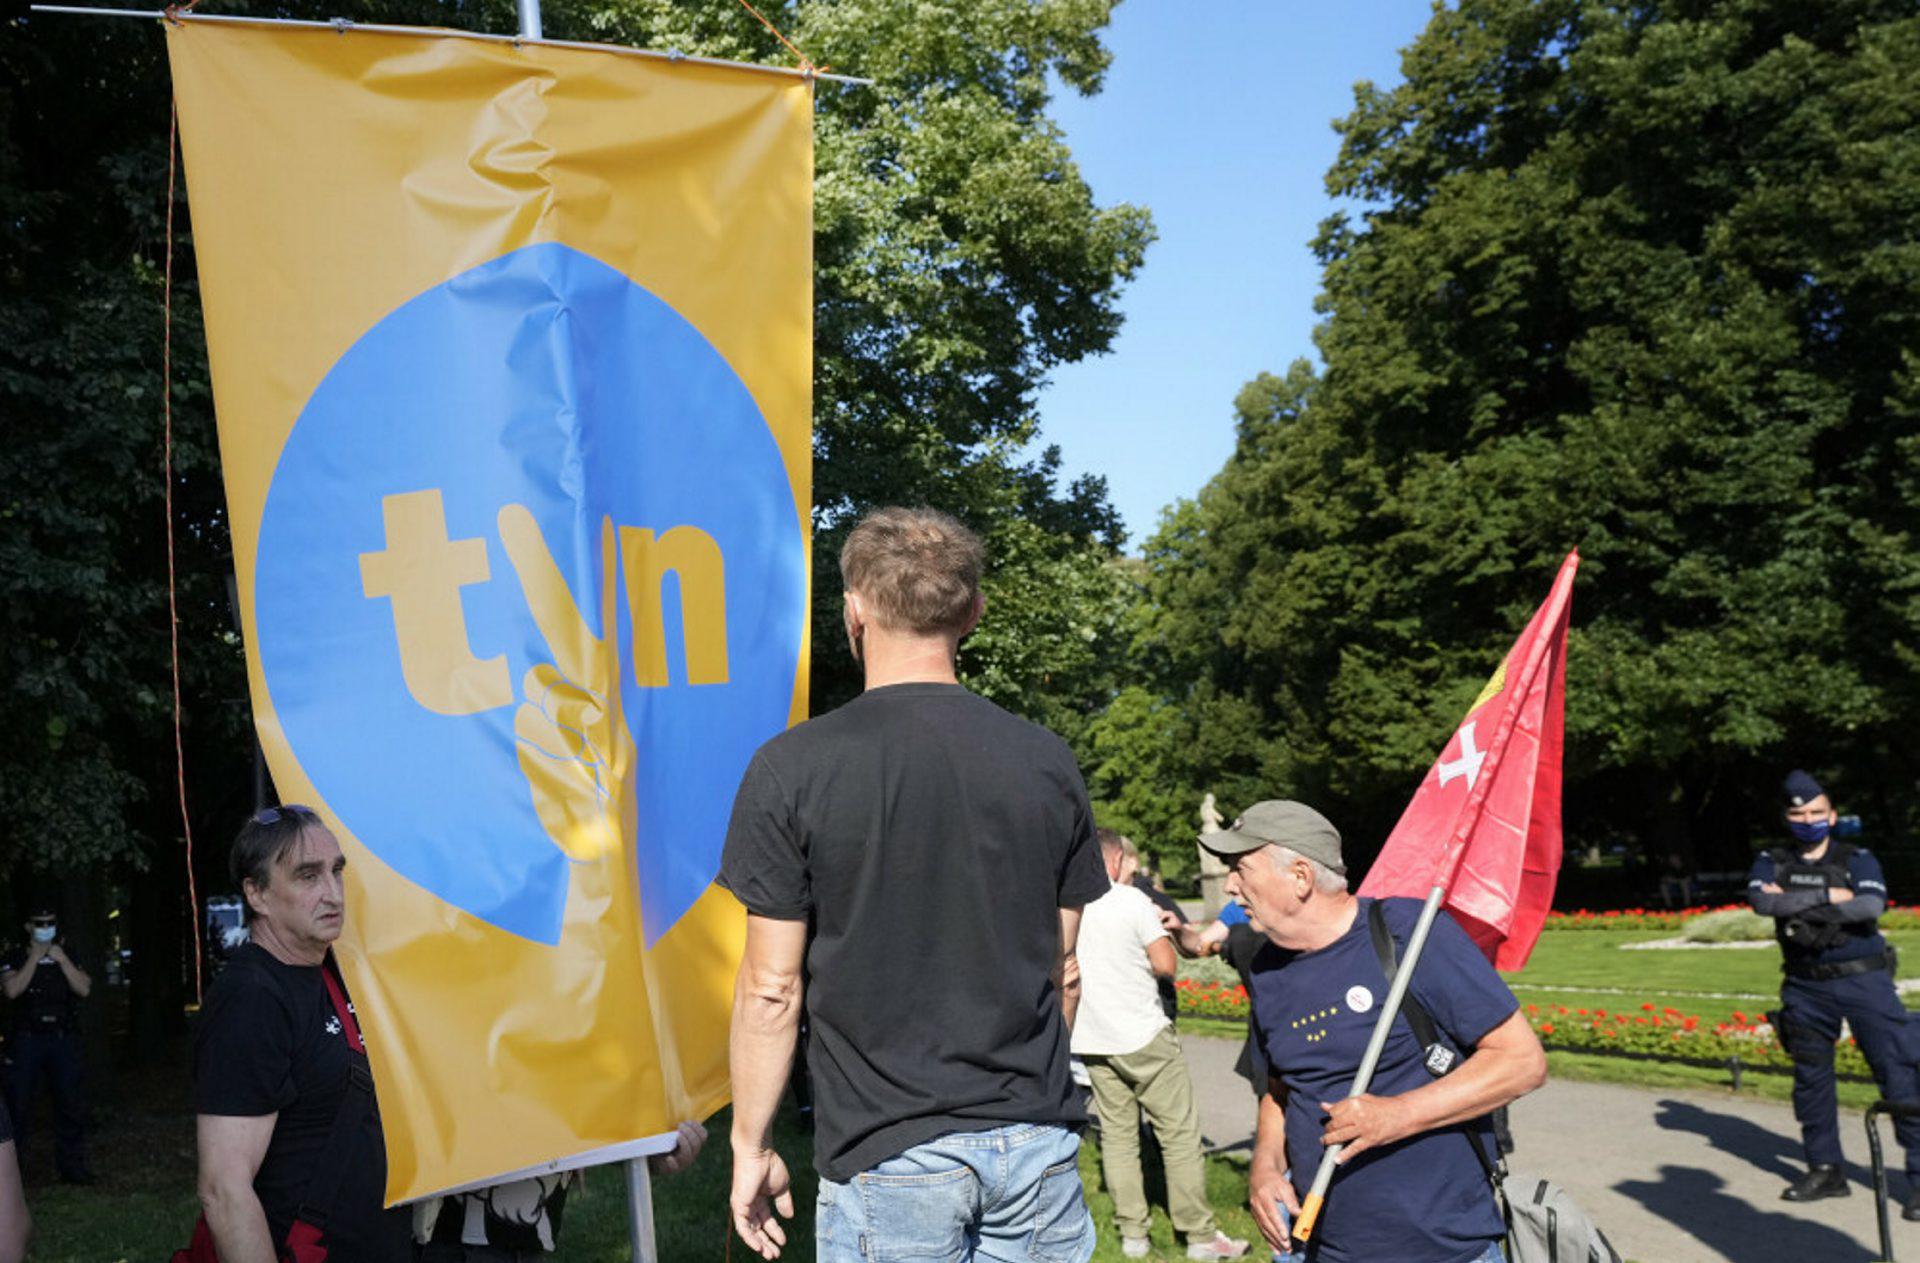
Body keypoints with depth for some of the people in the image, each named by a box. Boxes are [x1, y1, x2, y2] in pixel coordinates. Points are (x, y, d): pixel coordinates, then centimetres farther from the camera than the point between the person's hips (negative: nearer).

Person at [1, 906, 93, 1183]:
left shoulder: (68, 959, 14)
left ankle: (72, 1165, 8)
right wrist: (34, 959, -10)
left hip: (64, 1038, 2)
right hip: (28, 1039, -2)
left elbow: (84, 989, -1)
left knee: (71, 1104, 1)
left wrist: (61, 960, -7)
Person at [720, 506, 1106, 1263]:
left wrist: (750, 1145, 4)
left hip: (889, 1152, -3)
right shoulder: (1047, 762, 1)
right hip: (1037, 1141, 3)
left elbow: (772, 988, -8)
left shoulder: (793, 769, -10)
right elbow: (1065, 969, 8)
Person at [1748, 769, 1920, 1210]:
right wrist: (1827, 896, -16)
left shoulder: (1857, 859, 0)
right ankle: (1825, 1170, 22)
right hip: (1805, 987, 3)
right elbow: (1761, 901, -14)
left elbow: (1871, 906, -19)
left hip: (1863, 979, -3)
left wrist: (1795, 905, -17)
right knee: (1811, 1078, 10)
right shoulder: (1773, 862, 7)